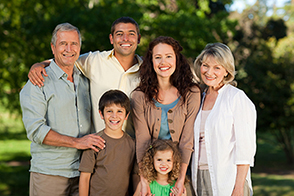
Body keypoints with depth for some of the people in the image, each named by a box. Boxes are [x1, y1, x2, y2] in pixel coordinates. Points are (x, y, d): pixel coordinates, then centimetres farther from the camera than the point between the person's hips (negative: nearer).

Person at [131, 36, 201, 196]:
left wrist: (181, 178, -16)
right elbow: (142, 139, -12)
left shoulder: (191, 93, -7)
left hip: (181, 167, 0)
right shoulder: (140, 96, -7)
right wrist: (144, 181, -20)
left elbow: (188, 138, -9)